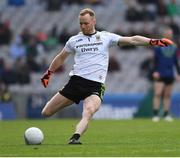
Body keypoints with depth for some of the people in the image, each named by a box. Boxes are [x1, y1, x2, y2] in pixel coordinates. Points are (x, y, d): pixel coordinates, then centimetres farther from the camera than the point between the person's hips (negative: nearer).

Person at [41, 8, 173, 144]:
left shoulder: (106, 37, 8)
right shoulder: (74, 40, 13)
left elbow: (131, 40, 2)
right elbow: (61, 58, 29)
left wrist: (153, 41, -8)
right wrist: (49, 73, 32)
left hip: (95, 86, -3)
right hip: (76, 82, 3)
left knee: (88, 112, -34)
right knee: (46, 113, -2)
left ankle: (75, 138, -45)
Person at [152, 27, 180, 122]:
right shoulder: (158, 46, 0)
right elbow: (155, 60, -2)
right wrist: (155, 71, -10)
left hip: (170, 75, 4)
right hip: (160, 75, -4)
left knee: (167, 95, 5)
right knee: (158, 94, -10)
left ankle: (166, 115, 8)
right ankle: (155, 115, -11)